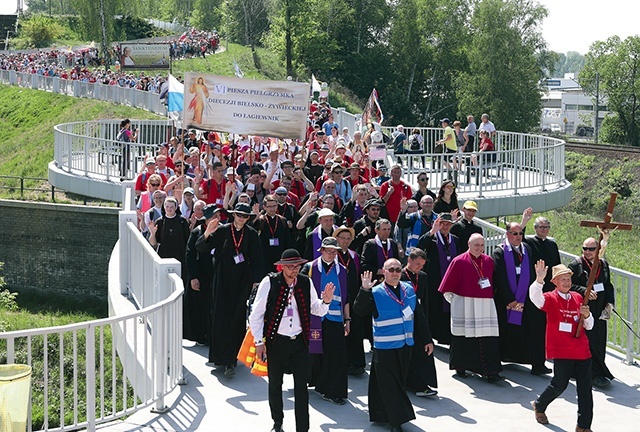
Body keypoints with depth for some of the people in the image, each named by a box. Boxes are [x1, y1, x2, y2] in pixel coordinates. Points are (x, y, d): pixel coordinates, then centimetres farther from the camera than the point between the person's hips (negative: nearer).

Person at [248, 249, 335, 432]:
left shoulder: (306, 282, -1)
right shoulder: (269, 283, -11)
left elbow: (317, 311, 8)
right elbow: (256, 314, -5)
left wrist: (326, 301, -13)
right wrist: (259, 341, -6)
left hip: (299, 341, 2)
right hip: (276, 341, -1)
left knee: (301, 386, -1)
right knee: (275, 385, 13)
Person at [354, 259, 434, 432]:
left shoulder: (409, 290, 4)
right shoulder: (375, 293, -9)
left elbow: (419, 317, 9)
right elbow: (359, 310, -20)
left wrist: (426, 340, 10)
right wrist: (365, 290, -33)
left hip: (406, 345, 5)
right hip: (385, 347, -5)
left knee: (399, 383, 15)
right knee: (389, 384, -2)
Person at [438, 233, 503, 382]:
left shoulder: (489, 261, 7)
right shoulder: (459, 261, -4)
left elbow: (493, 282, 17)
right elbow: (447, 287, 2)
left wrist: (490, 296, 12)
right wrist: (454, 300, 3)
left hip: (486, 305, 3)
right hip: (464, 306, -3)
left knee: (489, 338, -5)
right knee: (463, 337, 6)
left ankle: (491, 371, -6)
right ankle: (459, 368, 22)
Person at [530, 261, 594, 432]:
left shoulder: (578, 298, 11)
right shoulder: (550, 298, -5)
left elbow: (589, 326, 16)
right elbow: (536, 298, -29)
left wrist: (586, 315, -6)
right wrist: (539, 280, -44)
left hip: (582, 351, 5)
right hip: (561, 352, -5)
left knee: (585, 389, 3)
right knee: (559, 385, 6)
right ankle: (539, 405, 35)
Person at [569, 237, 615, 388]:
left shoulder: (603, 264, 11)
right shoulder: (575, 265, -4)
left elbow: (608, 286, 15)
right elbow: (569, 285, -8)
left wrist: (609, 303, 2)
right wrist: (584, 291, -23)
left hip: (599, 311, 5)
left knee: (599, 341, 7)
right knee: (589, 342, -8)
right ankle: (597, 374, -5)